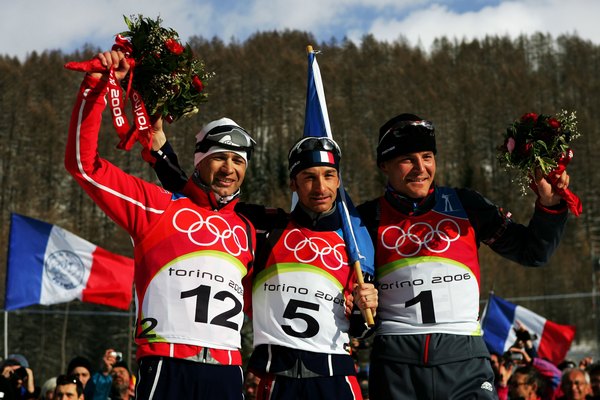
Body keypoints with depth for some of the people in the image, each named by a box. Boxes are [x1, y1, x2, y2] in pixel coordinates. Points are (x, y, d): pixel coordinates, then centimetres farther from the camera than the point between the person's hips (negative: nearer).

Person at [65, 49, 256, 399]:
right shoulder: (157, 206, 6)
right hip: (168, 366, -4)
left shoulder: (247, 231, 18)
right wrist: (97, 86, -3)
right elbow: (84, 162, 2)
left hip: (228, 372, 5)